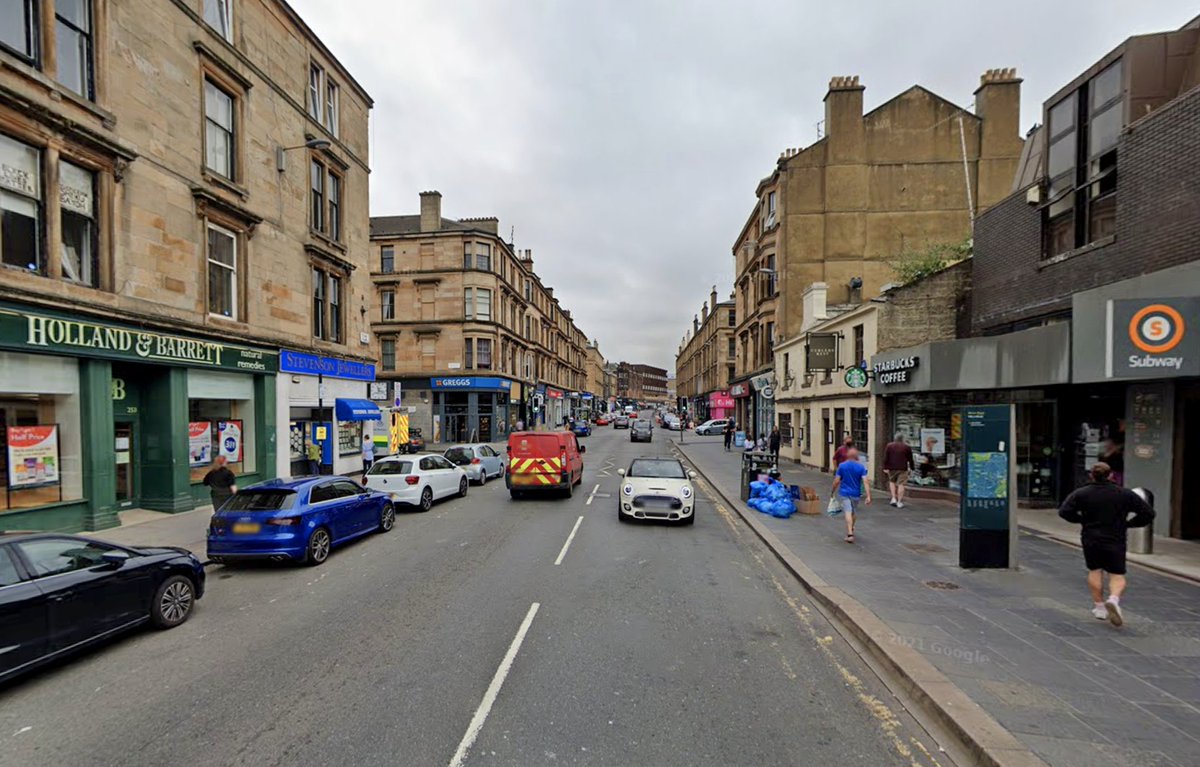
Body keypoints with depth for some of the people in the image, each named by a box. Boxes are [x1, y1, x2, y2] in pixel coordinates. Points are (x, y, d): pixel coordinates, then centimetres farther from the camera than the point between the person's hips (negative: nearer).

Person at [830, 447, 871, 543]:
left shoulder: (842, 466, -6)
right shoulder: (861, 467, -6)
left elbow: (836, 481, -6)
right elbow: (865, 482, -14)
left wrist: (832, 491, 7)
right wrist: (868, 496, -16)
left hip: (844, 493, -2)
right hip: (856, 494, 2)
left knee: (848, 512, -6)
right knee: (853, 512, 20)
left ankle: (850, 534, -19)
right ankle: (851, 530, 38)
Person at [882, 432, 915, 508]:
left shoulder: (889, 445, 2)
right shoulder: (907, 447, 1)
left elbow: (886, 458, -1)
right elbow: (910, 459, 6)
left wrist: (885, 467, -1)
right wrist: (912, 467, 17)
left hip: (892, 468, 1)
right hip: (902, 468, -1)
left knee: (892, 482, 19)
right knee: (901, 484, 0)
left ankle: (893, 498, 8)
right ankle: (899, 502, 0)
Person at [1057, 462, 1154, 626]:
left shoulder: (1081, 493, -4)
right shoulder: (1125, 494, -1)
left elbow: (1064, 511, -11)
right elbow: (1148, 514, 0)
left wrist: (1083, 520, 5)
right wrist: (1128, 523, 11)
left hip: (1090, 540, 0)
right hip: (1115, 541, 0)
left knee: (1094, 571, 14)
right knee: (1117, 576, 6)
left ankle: (1099, 607, 14)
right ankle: (1114, 599, -21)